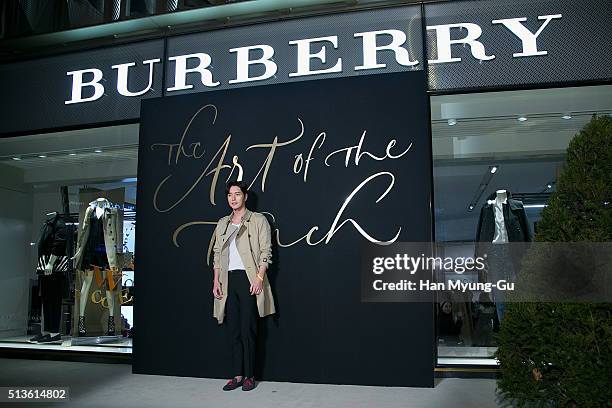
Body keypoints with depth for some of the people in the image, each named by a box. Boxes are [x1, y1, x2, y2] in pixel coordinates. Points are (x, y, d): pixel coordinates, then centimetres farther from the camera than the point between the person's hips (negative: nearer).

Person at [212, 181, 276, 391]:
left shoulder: (258, 220, 2)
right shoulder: (222, 224, 17)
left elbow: (265, 252, -4)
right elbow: (217, 254, 16)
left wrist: (259, 277, -14)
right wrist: (216, 281, 8)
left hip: (248, 279, -5)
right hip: (228, 280, 5)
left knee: (247, 329, -3)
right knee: (233, 329, 5)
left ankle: (249, 376, 8)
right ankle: (237, 376, 13)